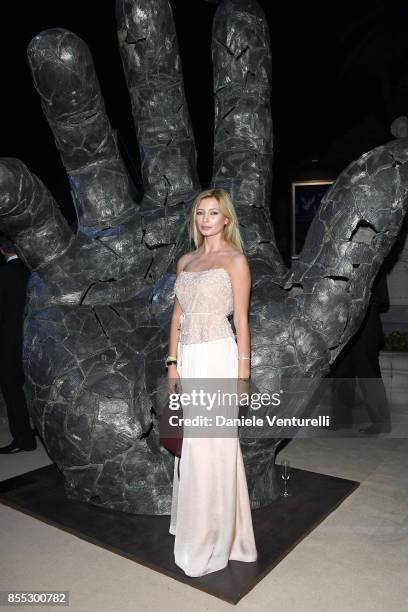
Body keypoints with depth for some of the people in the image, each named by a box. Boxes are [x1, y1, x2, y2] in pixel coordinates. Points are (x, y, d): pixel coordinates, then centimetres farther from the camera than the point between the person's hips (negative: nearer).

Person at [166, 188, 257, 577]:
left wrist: (242, 373, -8)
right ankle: (192, 523, 33)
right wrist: (173, 363, 8)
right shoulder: (185, 261, 15)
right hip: (188, 358, 6)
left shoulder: (235, 260, -2)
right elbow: (177, 316, 14)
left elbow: (241, 320, -5)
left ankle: (214, 541, 16)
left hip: (217, 357, -6)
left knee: (211, 443, -1)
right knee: (189, 442, 13)